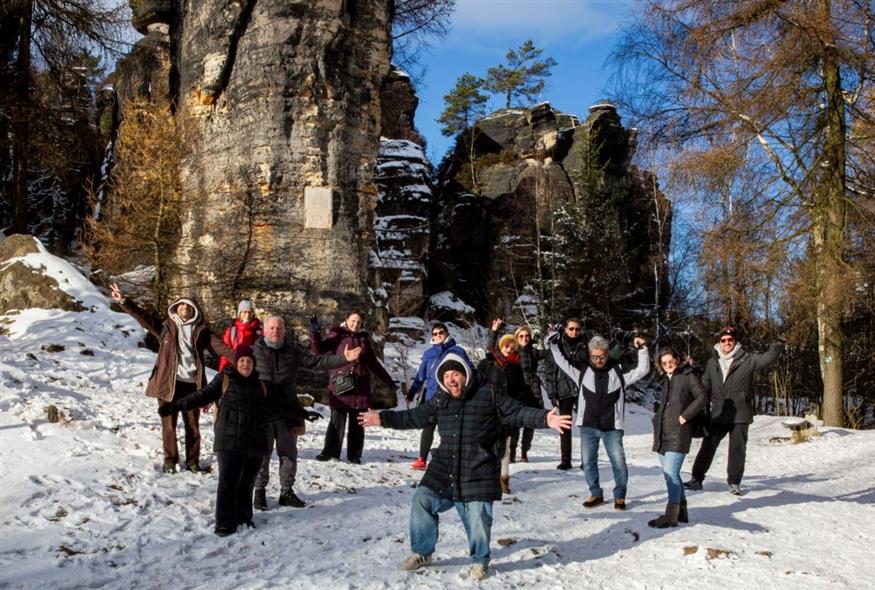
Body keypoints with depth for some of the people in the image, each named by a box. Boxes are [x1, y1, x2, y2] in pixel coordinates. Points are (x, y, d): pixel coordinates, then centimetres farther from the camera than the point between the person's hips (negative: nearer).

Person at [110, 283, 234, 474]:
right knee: (169, 424, 6)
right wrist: (123, 301, -11)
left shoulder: (200, 330, 8)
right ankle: (170, 460, 19)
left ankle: (193, 461, 20)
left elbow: (218, 344, -1)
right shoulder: (165, 326, 7)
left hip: (192, 384, 1)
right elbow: (142, 316, 0)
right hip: (169, 383, -1)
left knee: (193, 425, 8)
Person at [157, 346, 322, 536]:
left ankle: (243, 516, 24)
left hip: (255, 442, 4)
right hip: (229, 440, -4)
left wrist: (303, 413, 24)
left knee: (247, 483, 9)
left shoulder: (260, 385, 18)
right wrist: (176, 406, -12)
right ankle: (225, 523, -3)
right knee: (228, 482, -7)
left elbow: (280, 405, 24)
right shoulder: (224, 379, 6)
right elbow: (203, 396, -2)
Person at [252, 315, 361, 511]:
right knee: (262, 454, 5)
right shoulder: (254, 352, -3)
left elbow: (318, 362, 3)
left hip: (287, 412, 3)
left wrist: (343, 358, -9)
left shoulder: (293, 352, 6)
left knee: (289, 453, 11)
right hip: (261, 413, -3)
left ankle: (287, 491, 24)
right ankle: (260, 491, 20)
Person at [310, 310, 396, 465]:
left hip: (360, 386, 3)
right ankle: (330, 452, 5)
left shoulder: (364, 339, 16)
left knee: (357, 422, 4)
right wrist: (315, 333, -23)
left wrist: (388, 381, 27)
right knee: (337, 420, -3)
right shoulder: (337, 335, 6)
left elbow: (373, 364, 24)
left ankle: (354, 454, 12)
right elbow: (318, 349, -6)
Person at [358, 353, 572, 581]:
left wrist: (545, 418, -25)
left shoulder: (489, 395, -7)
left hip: (478, 472, -5)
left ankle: (480, 561, 24)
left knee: (478, 517, -3)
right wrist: (383, 418, 19)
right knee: (422, 501, 2)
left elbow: (518, 412, -9)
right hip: (443, 469, 5)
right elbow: (416, 416, 18)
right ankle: (422, 552, 23)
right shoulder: (440, 400, 7)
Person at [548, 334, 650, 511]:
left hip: (612, 428, -1)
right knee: (588, 462, 7)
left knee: (619, 462, 0)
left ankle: (620, 496, 17)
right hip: (588, 426, 2)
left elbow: (642, 370, 1)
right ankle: (596, 494, 23)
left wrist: (642, 349, -10)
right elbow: (562, 362, 5)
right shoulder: (583, 372, 2)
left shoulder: (618, 372, 0)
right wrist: (553, 344, -2)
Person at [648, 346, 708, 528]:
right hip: (663, 434, 8)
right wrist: (658, 421, 14)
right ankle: (681, 511, 22)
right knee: (670, 474, 11)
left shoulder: (687, 376, -2)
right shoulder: (666, 380, 19)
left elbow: (702, 397, -12)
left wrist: (685, 415, -15)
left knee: (671, 473, -15)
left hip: (678, 433, -8)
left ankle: (671, 516, -13)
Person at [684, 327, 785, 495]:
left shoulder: (746, 360, -4)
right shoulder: (712, 363, 7)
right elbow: (704, 387, 16)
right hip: (718, 415, 3)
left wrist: (776, 348, -41)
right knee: (708, 446, 6)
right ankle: (697, 479, 16)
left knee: (737, 449, 5)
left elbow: (765, 359, -21)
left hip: (740, 415, -2)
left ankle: (734, 482, 20)